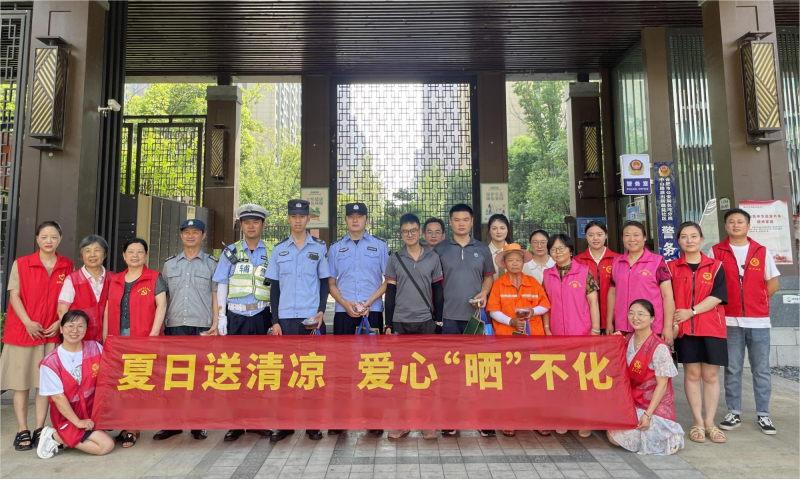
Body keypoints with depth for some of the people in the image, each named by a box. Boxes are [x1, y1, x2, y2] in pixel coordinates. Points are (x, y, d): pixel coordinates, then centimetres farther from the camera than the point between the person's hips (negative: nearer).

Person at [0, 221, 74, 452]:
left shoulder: (68, 266, 5)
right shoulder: (21, 264, 1)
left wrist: (59, 323, -6)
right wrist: (28, 323, -14)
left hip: (53, 333, 1)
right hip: (22, 330, -1)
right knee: (21, 381, 3)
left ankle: (40, 430, 12)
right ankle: (22, 431, 11)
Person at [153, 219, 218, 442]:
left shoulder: (211, 263, 7)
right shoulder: (170, 264, 14)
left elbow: (216, 296, 3)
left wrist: (215, 324, -6)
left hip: (202, 326, -2)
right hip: (174, 326, 2)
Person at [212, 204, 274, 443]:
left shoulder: (270, 254, 8)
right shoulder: (231, 252, 8)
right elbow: (222, 285, 6)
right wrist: (221, 316, -2)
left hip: (261, 317, 0)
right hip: (236, 317, 0)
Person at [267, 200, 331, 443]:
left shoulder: (320, 248, 5)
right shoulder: (279, 250, 9)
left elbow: (325, 283, 6)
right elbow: (274, 287, 10)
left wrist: (321, 311, -8)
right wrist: (275, 320, 3)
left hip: (313, 318, -1)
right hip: (286, 318, 2)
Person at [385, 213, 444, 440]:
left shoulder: (433, 258, 3)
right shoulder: (394, 260, 3)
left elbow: (438, 292, 5)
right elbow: (390, 294, 4)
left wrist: (438, 320, 2)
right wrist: (388, 324, 0)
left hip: (425, 322, 0)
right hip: (400, 322, 1)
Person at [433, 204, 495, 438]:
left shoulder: (482, 249, 9)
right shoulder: (440, 249, 5)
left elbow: (489, 276, 13)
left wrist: (484, 293, -7)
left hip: (476, 315, 1)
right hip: (449, 315, -1)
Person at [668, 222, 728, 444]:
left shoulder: (715, 266, 4)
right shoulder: (672, 267, 5)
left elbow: (717, 296, -6)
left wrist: (691, 311, -15)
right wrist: (671, 322, -12)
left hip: (711, 328, 0)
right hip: (684, 328, 0)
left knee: (711, 375, 4)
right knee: (692, 374, 4)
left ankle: (710, 422, 15)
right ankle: (698, 423, 12)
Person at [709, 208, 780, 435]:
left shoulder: (762, 252, 6)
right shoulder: (716, 252, 2)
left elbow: (773, 282, 11)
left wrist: (757, 301, 4)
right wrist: (723, 304, -3)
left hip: (759, 320, 1)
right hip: (730, 320, -1)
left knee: (761, 370, 7)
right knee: (732, 369, 5)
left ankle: (763, 414, 17)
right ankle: (734, 413, 13)